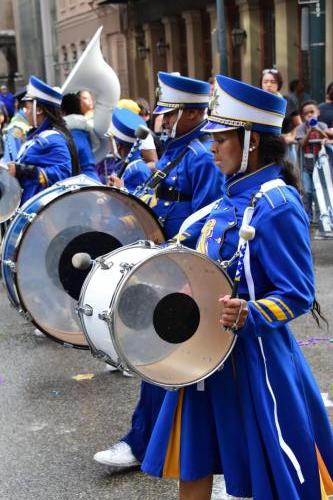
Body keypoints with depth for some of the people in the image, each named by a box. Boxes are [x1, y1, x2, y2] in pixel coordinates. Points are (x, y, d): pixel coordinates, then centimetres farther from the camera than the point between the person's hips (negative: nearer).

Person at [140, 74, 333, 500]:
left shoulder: (277, 205, -19)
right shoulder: (232, 196, 7)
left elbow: (298, 295, -19)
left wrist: (248, 315, -35)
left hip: (254, 357, -8)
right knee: (192, 462, 18)